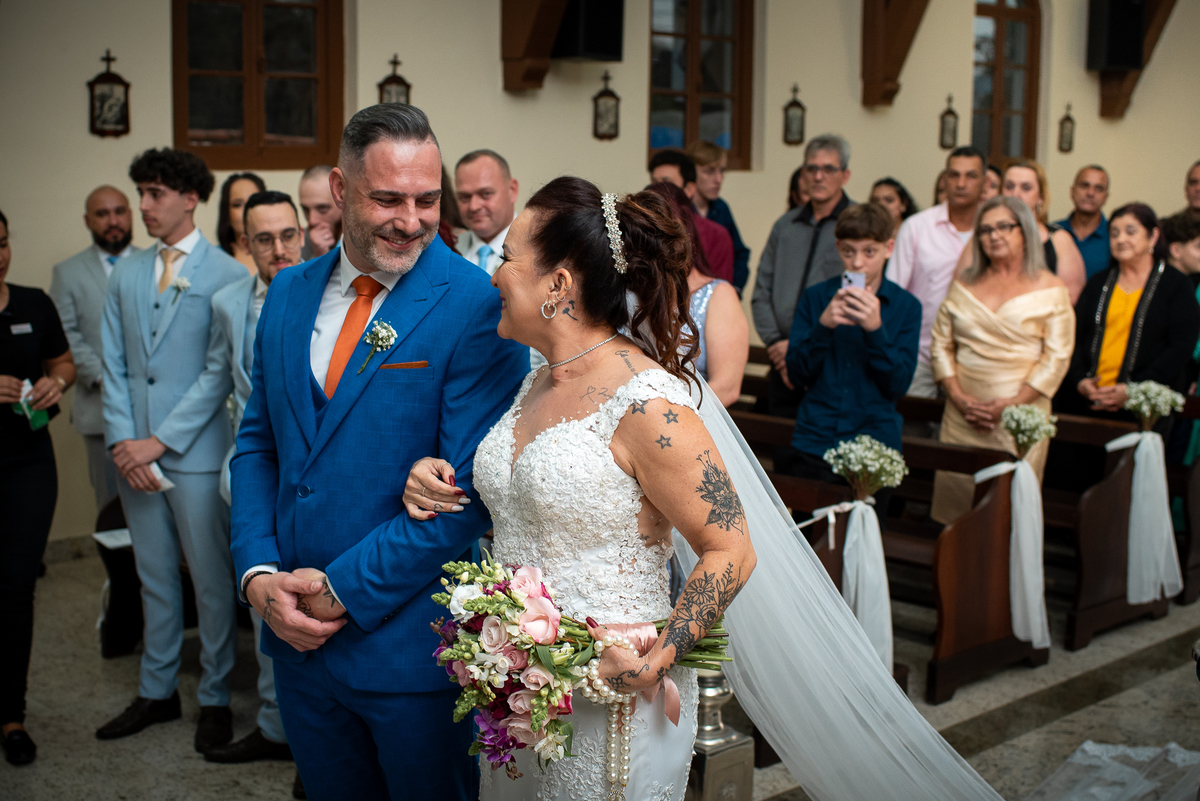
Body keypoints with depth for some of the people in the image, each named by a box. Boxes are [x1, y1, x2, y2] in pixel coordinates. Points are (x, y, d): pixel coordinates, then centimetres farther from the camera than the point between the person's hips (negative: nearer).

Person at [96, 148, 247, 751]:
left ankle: (215, 697, 18)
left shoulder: (226, 275, -7)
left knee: (210, 577, 4)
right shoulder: (127, 273, 11)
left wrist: (159, 442, -14)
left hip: (195, 452, -5)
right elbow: (113, 363, 9)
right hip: (134, 452, 5)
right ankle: (157, 691, 28)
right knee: (154, 574, 15)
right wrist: (122, 441, -3)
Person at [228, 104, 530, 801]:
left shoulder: (479, 307, -15)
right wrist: (258, 573, -4)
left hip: (412, 640, -5)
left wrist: (344, 589, -16)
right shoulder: (291, 293, 5)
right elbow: (259, 443, 10)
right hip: (298, 632, 5)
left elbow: (472, 487, -18)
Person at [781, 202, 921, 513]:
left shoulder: (906, 306, 0)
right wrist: (823, 326, -18)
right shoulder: (815, 297, 3)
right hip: (814, 445, 1)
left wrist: (875, 329, -20)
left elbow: (898, 386, -7)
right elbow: (798, 372, -3)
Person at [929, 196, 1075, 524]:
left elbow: (1056, 358, -4)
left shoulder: (1049, 289, 1)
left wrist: (1011, 404, -12)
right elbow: (941, 344, 9)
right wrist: (960, 398, -5)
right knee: (955, 498, 2)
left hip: (1021, 415, -3)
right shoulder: (964, 285, 11)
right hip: (963, 415, 3)